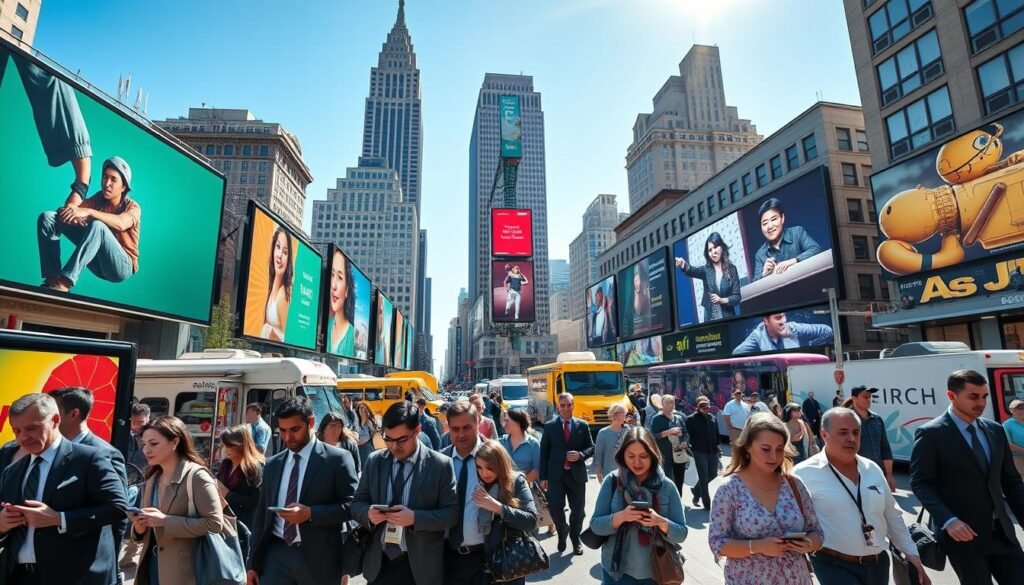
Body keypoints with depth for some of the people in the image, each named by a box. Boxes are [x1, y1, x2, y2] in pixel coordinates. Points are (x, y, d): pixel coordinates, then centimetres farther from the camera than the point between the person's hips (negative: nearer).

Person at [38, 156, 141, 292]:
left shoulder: (132, 207, -8)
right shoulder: (99, 199, 7)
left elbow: (121, 224, -32)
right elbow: (70, 209, -7)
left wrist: (88, 212, -41)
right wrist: (69, 211, -30)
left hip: (121, 266, -6)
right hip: (97, 263, 6)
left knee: (97, 225, -34)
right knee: (47, 217, -3)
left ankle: (64, 281, -39)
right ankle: (52, 278, -19)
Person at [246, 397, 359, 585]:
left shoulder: (337, 459, -7)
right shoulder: (273, 464, 10)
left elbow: (352, 505, -9)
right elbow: (262, 513, 14)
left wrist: (311, 513, -21)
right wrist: (254, 563, 12)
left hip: (317, 559, -3)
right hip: (275, 555, 4)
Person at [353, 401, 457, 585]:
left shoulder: (440, 465, -10)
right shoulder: (374, 461, 1)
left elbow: (452, 512, -10)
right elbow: (357, 503, 6)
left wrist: (415, 517, -24)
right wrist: (369, 513, -16)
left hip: (420, 565, -2)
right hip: (379, 562, 3)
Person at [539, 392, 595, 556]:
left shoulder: (583, 425, 3)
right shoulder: (549, 426, 1)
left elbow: (591, 448, 5)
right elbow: (544, 452, 1)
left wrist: (580, 455, -17)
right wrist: (543, 476, -3)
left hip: (576, 475, 1)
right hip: (556, 475, -1)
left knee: (578, 509, 10)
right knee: (555, 508, -7)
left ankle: (575, 538, 34)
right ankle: (562, 532, 25)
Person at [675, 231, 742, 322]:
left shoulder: (731, 269, 2)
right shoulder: (706, 269, 3)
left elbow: (736, 296, 0)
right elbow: (692, 271, -20)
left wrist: (721, 300, -17)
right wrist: (683, 265, -42)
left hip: (729, 317, 0)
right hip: (710, 319, 1)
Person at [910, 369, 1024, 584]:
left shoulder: (995, 431, 9)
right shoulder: (931, 434, -12)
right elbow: (920, 483, -13)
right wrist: (948, 520, -23)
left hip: (1001, 531, 6)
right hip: (962, 534, -6)